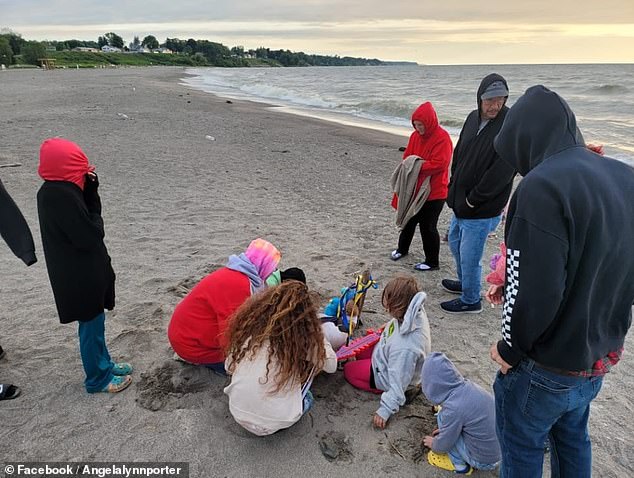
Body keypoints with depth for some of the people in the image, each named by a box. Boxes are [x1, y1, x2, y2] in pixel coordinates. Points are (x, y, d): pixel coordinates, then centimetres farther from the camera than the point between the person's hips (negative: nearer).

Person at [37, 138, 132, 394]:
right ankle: (98, 378, 23)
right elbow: (90, 236, -25)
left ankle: (103, 363, 40)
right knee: (91, 324, 6)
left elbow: (92, 212, 6)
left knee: (94, 321, 23)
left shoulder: (55, 190, 5)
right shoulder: (61, 195, -25)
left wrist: (90, 188, -7)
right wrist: (96, 222, -5)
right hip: (80, 275, -10)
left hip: (79, 272, 10)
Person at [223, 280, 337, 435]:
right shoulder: (305, 334, -11)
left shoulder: (250, 323, -3)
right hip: (276, 421, -3)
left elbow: (229, 366, 6)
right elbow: (331, 365, 4)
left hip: (238, 413, 3)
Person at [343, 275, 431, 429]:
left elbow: (399, 381, -32)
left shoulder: (405, 348, -45)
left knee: (348, 370, 9)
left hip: (386, 375, -8)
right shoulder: (414, 312, -24)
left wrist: (386, 410, -21)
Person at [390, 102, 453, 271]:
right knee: (409, 220, 21)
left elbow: (440, 164, -24)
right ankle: (402, 248, 43)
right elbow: (407, 157, 12)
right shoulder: (415, 136, 5)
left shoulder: (442, 138, -17)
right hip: (415, 189, 7)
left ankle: (432, 262, 16)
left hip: (434, 192, -7)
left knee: (427, 226, 0)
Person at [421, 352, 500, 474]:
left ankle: (459, 464, 8)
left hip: (484, 461, -7)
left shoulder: (453, 408, -28)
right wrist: (444, 429, 25)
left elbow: (442, 446, -11)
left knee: (442, 417, -5)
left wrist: (433, 444, 10)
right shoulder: (468, 385, -7)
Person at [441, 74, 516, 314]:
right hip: (461, 203, 8)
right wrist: (454, 189, 7)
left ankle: (471, 300, 26)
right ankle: (465, 283, 48)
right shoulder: (473, 118, 3)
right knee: (455, 243, 25)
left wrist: (472, 200, -17)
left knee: (469, 256, 4)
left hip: (482, 210, -8)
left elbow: (500, 173, -23)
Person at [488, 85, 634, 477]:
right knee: (572, 439, 29)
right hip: (600, 359, 8)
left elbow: (534, 290, -29)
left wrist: (510, 348, -13)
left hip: (547, 369, -7)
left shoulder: (543, 185, -27)